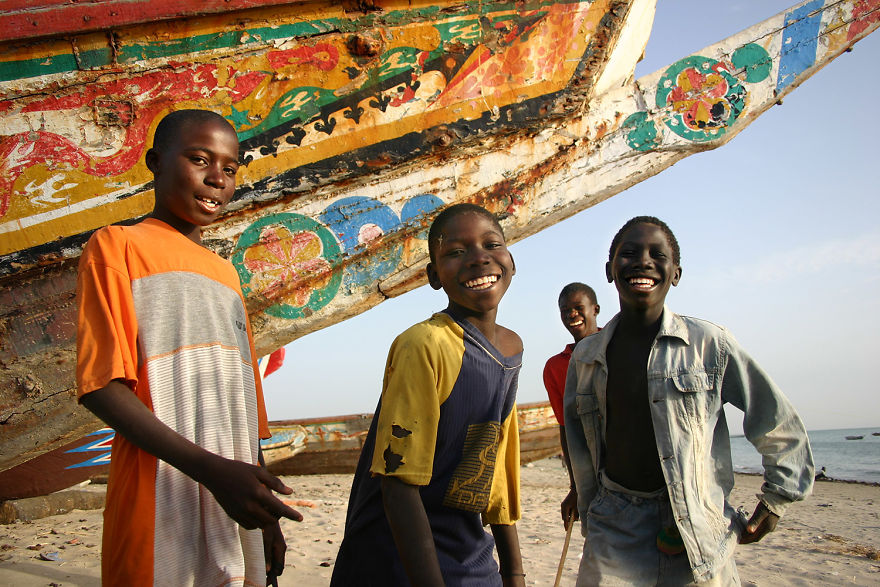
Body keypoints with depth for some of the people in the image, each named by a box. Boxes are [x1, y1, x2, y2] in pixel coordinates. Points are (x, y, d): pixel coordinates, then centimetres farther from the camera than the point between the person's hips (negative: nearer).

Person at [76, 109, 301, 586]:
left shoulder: (226, 273, 19)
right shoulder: (117, 246, 0)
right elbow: (101, 385, -10)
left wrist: (266, 516, 16)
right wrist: (211, 469, -20)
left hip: (237, 513, 6)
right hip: (163, 518, -6)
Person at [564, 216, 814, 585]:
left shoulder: (709, 343, -5)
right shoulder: (585, 357, 4)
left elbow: (780, 426, 5)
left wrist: (775, 501, 7)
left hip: (699, 543, -2)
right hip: (615, 535, 2)